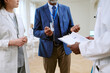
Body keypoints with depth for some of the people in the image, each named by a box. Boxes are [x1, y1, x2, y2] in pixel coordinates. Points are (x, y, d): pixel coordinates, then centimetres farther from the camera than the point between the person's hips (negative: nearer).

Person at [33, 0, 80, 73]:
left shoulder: (66, 9, 6)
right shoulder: (39, 11, 0)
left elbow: (70, 26, 9)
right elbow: (36, 31, -2)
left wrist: (72, 29, -15)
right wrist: (45, 33, -24)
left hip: (65, 47, 2)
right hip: (48, 48, -1)